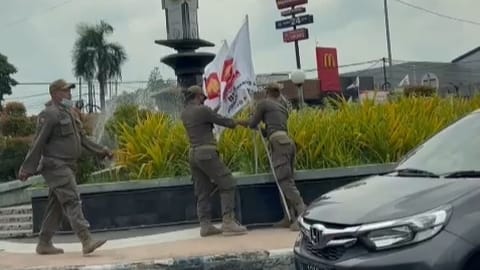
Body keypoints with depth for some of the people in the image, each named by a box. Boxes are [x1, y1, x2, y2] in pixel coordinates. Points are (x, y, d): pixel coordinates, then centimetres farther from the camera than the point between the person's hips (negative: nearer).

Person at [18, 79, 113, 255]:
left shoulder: (69, 113, 17)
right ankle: (86, 241, -19)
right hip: (56, 166, -9)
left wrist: (101, 151, 13)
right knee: (72, 202, -15)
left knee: (56, 206, 12)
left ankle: (44, 244, 19)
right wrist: (27, 169, -14)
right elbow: (38, 143, -14)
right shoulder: (50, 114, -12)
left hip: (67, 167, 9)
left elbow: (82, 138, 20)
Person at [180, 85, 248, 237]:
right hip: (207, 154, -8)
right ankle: (228, 223, -10)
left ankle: (205, 226, 5)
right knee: (227, 185, -4)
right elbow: (223, 121, -4)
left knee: (203, 192, 9)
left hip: (194, 155, 9)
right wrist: (237, 123, 15)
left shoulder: (184, 114, 13)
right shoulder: (202, 110, -11)